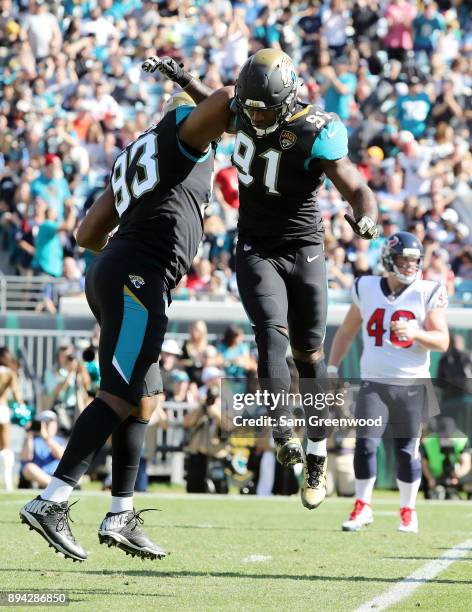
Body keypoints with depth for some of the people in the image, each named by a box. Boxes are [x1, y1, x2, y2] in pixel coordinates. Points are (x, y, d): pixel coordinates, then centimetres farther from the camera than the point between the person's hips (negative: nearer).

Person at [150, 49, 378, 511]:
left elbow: (358, 191, -18)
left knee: (309, 355, 5)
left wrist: (366, 219, -39)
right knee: (273, 330, -23)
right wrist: (184, 81, 8)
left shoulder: (317, 135, -20)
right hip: (256, 251, 2)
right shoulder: (244, 110, -6)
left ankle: (316, 458, 15)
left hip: (303, 251, -2)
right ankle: (281, 427, -37)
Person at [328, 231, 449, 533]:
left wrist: (415, 333, -26)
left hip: (411, 385, -1)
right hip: (374, 383, 1)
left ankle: (408, 511, 19)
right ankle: (363, 507, 7)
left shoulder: (428, 293, -3)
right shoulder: (367, 289, 5)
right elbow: (347, 332, 17)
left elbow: (443, 341, -8)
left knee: (407, 450, 3)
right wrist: (332, 367, 11)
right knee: (365, 444, -7)